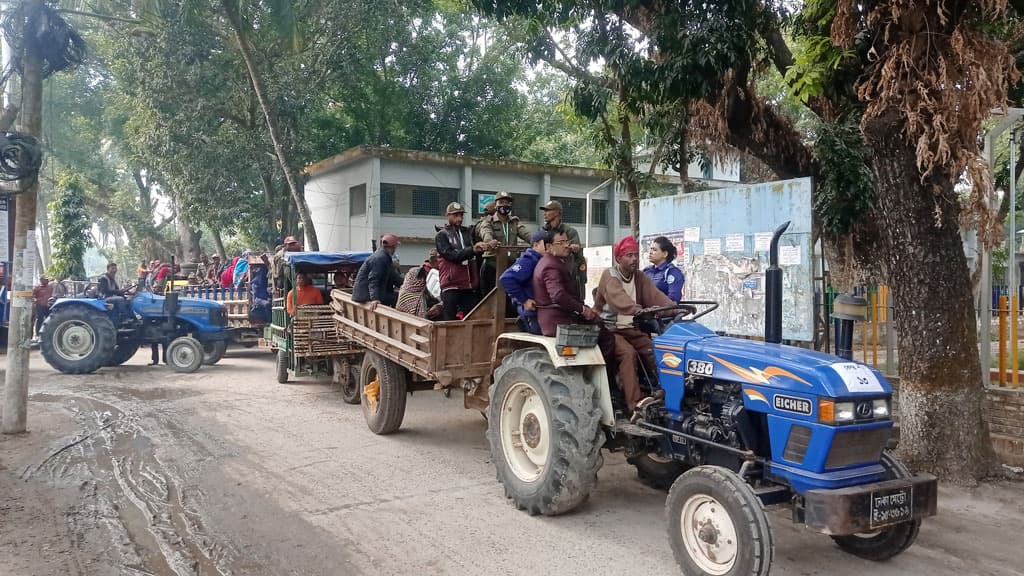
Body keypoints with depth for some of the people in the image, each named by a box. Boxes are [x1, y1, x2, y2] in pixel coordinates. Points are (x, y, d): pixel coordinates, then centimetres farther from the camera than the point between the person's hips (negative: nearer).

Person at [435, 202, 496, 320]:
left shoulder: (468, 232, 15)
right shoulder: (442, 236, 1)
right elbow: (452, 255, -12)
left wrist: (487, 246, -10)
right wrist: (472, 250, -23)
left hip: (470, 285, 4)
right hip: (451, 285, -4)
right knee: (451, 321, -2)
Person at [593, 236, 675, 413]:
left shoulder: (640, 278, 10)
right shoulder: (609, 276, -11)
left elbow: (655, 295, -7)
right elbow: (619, 300, -30)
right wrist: (640, 312, -48)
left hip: (632, 329, 6)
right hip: (610, 329, -6)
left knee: (655, 351, -16)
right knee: (628, 352, -30)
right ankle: (635, 404, -33)